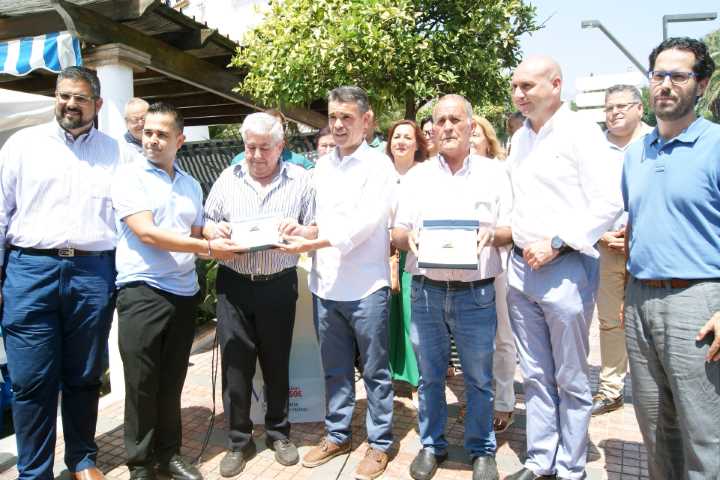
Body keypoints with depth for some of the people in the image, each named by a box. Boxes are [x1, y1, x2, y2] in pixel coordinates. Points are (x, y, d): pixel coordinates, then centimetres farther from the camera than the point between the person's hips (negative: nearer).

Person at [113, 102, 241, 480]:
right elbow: (147, 233, -17)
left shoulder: (191, 185, 13)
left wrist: (219, 235, -1)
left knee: (172, 382, 14)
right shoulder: (129, 176, -5)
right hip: (141, 291, -5)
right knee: (142, 383, 4)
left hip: (184, 293, 5)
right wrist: (209, 247, -17)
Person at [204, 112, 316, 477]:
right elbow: (206, 223, 11)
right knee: (235, 365, 7)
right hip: (233, 285, 2)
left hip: (279, 285, -1)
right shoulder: (228, 178, 8)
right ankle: (238, 441, 24)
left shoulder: (300, 180, 2)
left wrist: (300, 231, -20)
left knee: (276, 363, 11)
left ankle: (278, 433, 31)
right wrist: (213, 232, -11)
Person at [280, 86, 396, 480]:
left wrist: (312, 243, -22)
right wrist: (300, 232, -3)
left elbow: (365, 222, -17)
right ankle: (337, 435, 34)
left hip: (366, 286, -5)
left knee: (374, 370, 9)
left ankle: (380, 443, 24)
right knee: (335, 369, 17)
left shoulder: (379, 166, -6)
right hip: (325, 283, 5)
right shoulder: (322, 166, 12)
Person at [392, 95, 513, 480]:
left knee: (479, 379, 9)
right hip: (426, 291, 2)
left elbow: (514, 230, 3)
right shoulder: (416, 177, 9)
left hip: (476, 293, -1)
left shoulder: (494, 173, 4)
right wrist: (408, 237, -14)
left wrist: (492, 234, -18)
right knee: (429, 376, 12)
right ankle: (432, 445, 31)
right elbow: (397, 234, 8)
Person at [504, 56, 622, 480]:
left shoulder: (581, 133, -7)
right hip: (521, 266, 7)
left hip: (565, 268, -6)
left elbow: (609, 205, -14)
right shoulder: (520, 138, 14)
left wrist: (556, 243, -16)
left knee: (572, 380, 7)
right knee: (536, 375, 14)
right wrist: (510, 232, 9)